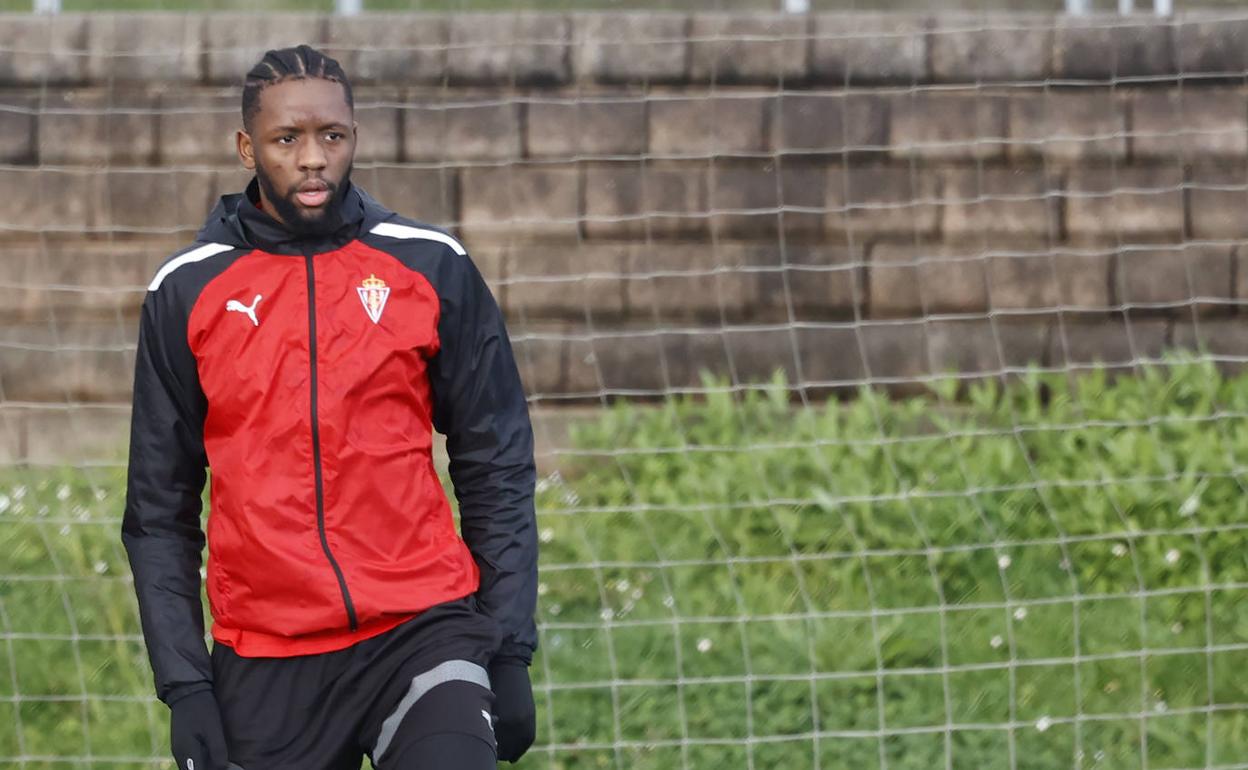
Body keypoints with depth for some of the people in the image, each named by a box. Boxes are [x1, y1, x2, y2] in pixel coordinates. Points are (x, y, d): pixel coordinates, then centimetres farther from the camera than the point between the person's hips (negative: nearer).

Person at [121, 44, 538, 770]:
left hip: (424, 630, -1)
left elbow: (496, 468, 6)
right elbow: (160, 506, 6)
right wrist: (184, 682, -1)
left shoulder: (433, 268, 2)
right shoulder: (187, 293, 3)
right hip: (265, 667, 1)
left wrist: (510, 650, 0)